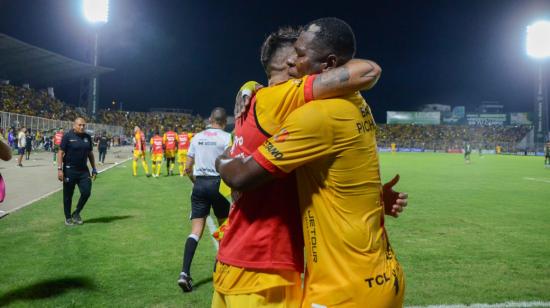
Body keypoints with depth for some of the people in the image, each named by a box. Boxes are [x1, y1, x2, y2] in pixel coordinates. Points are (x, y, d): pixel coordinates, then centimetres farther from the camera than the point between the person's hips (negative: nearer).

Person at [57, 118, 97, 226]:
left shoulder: (87, 137, 9)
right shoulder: (68, 136, -6)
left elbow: (90, 154, 15)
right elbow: (60, 153, -8)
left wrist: (94, 169, 13)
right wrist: (60, 169, -15)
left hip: (84, 170, 4)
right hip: (69, 170, -4)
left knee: (86, 192, -5)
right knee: (68, 196, 5)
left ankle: (76, 213, 16)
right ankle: (68, 218, 21)